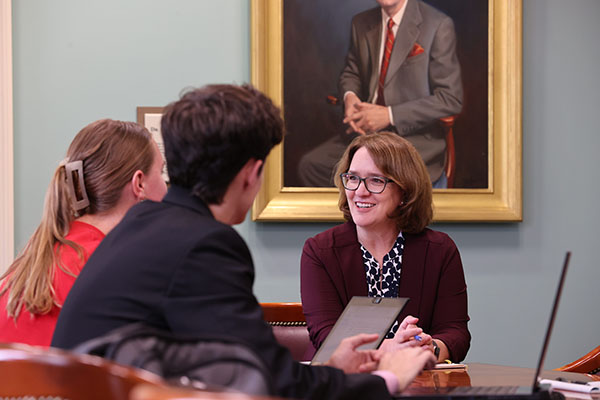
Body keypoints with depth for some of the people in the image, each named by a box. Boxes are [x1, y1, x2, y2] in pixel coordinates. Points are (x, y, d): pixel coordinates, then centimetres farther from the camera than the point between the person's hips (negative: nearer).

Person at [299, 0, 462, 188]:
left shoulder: (438, 25, -10)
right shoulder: (361, 23, 7)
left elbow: (450, 99, -13)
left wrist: (390, 115, -19)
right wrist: (349, 96, -5)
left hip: (414, 139, -6)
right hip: (367, 130, 6)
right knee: (311, 164, -13)